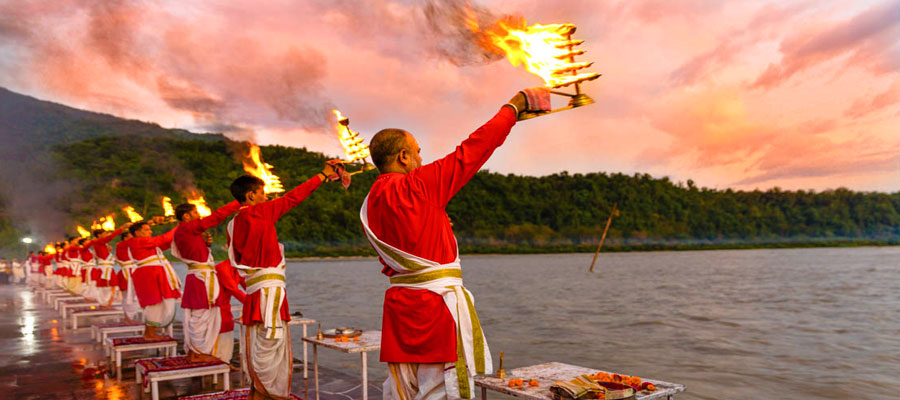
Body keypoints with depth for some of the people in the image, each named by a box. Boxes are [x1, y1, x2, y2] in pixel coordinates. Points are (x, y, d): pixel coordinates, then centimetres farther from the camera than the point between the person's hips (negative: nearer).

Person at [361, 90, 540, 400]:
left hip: (399, 303, 8)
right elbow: (473, 149, -9)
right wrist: (516, 103, 0)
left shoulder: (369, 206, 9)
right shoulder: (417, 186, -13)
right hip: (435, 304, -8)